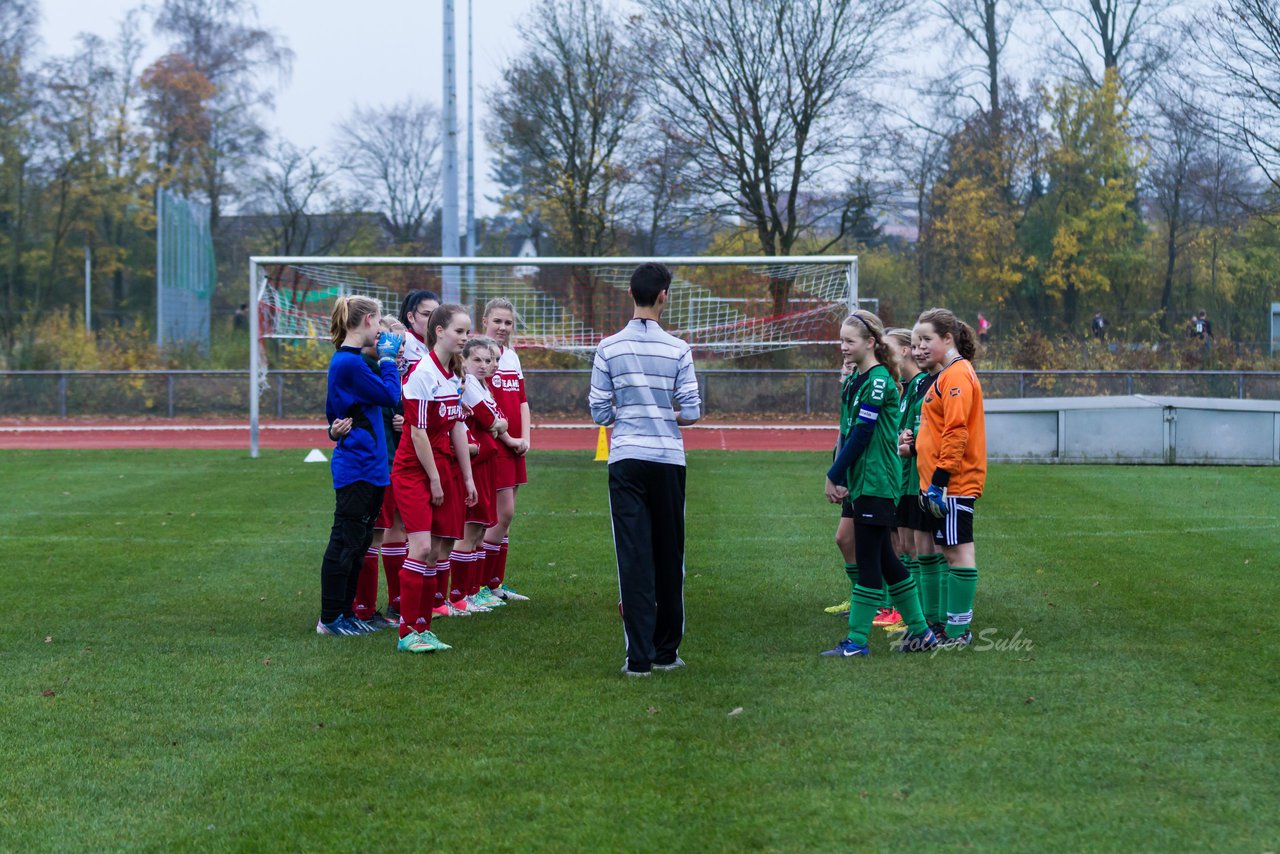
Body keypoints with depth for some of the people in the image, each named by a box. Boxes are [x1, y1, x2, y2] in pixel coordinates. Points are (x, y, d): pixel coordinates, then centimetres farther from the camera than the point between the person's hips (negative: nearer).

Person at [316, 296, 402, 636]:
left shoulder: (346, 360, 13)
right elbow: (390, 395, -14)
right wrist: (387, 358, -3)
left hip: (367, 466, 10)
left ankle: (345, 612, 21)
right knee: (344, 543, -3)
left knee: (357, 544, 15)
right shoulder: (349, 363, -19)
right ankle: (330, 619, 3)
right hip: (357, 466, -10)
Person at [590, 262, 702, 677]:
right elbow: (691, 412, -2)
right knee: (669, 556, 11)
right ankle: (666, 650, 18)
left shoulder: (609, 348, -2)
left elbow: (599, 412, 1)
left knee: (634, 557, -1)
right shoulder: (678, 350, -4)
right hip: (668, 461, 0)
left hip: (625, 460, 0)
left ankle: (639, 656, -5)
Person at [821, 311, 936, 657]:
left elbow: (861, 435, -16)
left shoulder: (879, 380, -14)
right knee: (883, 558, 13)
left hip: (877, 482, -10)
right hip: (862, 481, 10)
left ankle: (857, 640, -4)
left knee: (869, 560, -6)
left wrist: (834, 475, -11)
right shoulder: (858, 379, 15)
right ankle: (920, 631, 20)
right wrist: (840, 478, 6)